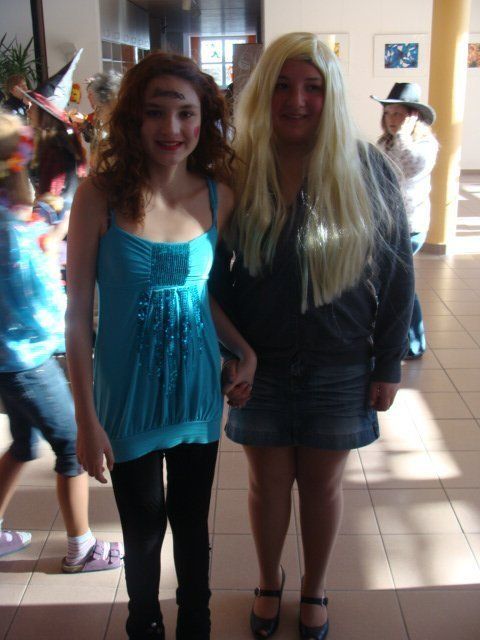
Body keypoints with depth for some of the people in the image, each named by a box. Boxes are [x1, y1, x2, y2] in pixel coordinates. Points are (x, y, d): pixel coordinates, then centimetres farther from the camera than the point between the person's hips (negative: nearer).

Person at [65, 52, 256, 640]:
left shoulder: (218, 197, -6)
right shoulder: (99, 197, -15)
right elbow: (78, 314, -11)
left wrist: (244, 349, -9)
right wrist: (86, 421, -11)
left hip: (197, 393, 3)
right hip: (128, 401, -2)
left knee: (192, 525, 19)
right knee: (143, 530, 16)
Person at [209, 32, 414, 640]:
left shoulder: (366, 169, -9)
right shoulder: (237, 171, -7)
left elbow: (396, 269, -3)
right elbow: (215, 272, 2)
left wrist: (388, 364, -3)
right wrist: (223, 356, -3)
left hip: (340, 367, 0)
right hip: (259, 365, 1)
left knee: (322, 484, 15)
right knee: (268, 482, 16)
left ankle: (314, 589, 41)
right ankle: (269, 583, 43)